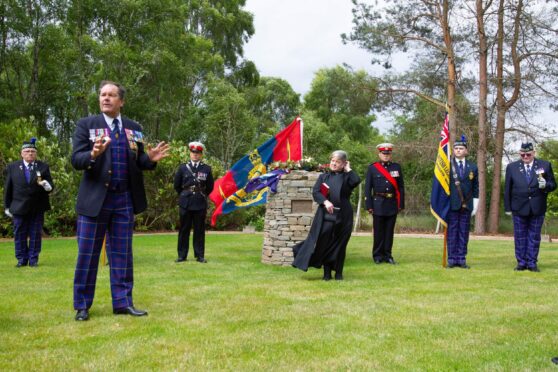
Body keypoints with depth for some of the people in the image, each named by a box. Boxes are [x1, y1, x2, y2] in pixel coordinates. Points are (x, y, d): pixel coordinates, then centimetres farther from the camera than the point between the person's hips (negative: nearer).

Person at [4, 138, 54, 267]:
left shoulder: (43, 167, 2)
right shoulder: (12, 167, 4)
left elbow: (50, 186, 2)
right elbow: (8, 188, 6)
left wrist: (47, 185, -23)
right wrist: (7, 207, 5)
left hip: (37, 208, 0)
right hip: (19, 207, 0)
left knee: (36, 235, 4)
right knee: (19, 235, 6)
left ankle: (33, 259, 14)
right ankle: (21, 259, 17)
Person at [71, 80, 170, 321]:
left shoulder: (134, 128, 9)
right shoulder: (86, 124, 0)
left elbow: (138, 163, 10)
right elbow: (76, 160, -9)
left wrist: (150, 159, -12)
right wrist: (93, 155, -29)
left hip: (125, 199, 3)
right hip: (95, 198, -3)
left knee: (122, 253, 8)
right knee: (87, 253, 4)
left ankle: (122, 302, 16)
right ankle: (82, 305, 15)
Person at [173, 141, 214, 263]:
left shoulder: (207, 169, 4)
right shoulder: (183, 168, 5)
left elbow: (210, 187, 10)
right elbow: (177, 185, 11)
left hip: (200, 203, 0)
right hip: (185, 203, 0)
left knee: (200, 230, 4)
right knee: (184, 229, 4)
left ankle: (200, 255, 10)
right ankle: (182, 255, 10)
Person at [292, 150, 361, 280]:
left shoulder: (347, 177, 9)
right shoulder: (323, 177, 12)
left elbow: (356, 180, -13)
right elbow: (315, 192, 0)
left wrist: (348, 169, 0)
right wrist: (325, 201, -17)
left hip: (343, 216, 0)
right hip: (325, 215, 1)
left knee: (339, 245, 4)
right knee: (325, 243, -2)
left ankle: (338, 273, 15)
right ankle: (327, 273, 8)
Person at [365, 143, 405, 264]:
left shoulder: (397, 167, 8)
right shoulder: (372, 168, 2)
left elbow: (401, 187, 8)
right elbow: (367, 188, 1)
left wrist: (401, 204, 4)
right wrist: (369, 205, -4)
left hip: (392, 204, 2)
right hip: (378, 204, -2)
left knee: (389, 231, 7)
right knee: (378, 231, 3)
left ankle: (388, 255, 15)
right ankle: (378, 255, 12)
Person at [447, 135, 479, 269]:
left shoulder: (473, 167, 10)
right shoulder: (447, 166, 4)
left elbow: (475, 188, 11)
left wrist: (475, 206, 5)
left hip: (467, 205, 2)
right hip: (452, 204, -2)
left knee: (464, 232, 4)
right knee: (452, 232, 0)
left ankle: (462, 259, 9)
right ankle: (452, 259, 5)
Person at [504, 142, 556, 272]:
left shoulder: (545, 165, 2)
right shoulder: (512, 167, 3)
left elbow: (553, 185, 4)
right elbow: (507, 189, 4)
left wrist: (545, 185, -19)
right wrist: (507, 207, 2)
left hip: (537, 208, 0)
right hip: (519, 208, 0)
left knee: (534, 237, 6)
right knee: (520, 237, 6)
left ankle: (532, 263, 13)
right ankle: (521, 262, 15)